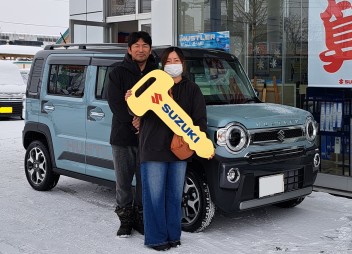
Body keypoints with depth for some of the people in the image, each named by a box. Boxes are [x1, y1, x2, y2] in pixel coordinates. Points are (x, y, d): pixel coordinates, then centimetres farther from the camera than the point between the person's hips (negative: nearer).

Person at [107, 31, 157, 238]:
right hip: (122, 137, -1)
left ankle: (141, 218, 23)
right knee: (123, 181, 7)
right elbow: (115, 102, -8)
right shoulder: (119, 73, 2)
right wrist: (133, 119, -19)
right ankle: (126, 220, 19)